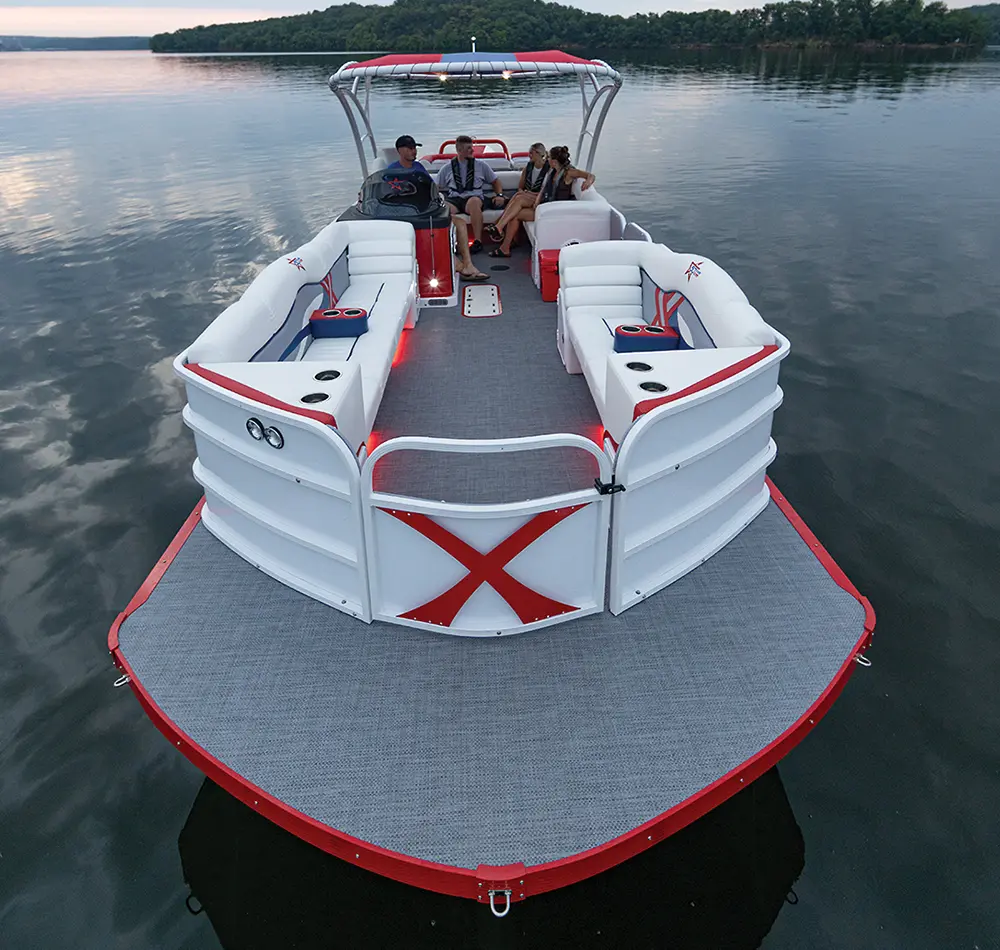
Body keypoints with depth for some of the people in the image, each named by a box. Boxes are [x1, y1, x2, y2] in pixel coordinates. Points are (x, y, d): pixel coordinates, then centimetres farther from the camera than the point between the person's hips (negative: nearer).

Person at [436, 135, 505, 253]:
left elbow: (495, 181, 24)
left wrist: (500, 195, 5)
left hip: (474, 197, -1)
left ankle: (478, 241, -36)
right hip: (454, 199, 1)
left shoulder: (480, 165, 17)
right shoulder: (448, 168, 17)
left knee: (473, 202, -40)